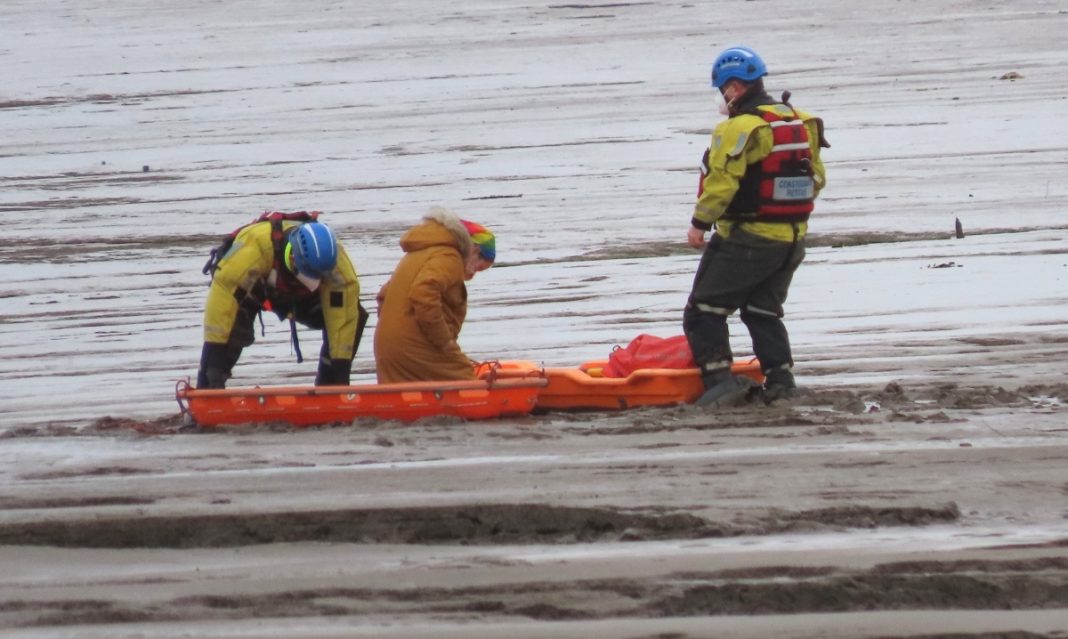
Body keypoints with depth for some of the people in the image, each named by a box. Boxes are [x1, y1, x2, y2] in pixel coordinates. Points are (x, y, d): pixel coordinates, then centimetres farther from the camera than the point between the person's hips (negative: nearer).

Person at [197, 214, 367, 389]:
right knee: (234, 327, -33)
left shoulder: (335, 262, -34)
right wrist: (214, 354, -43)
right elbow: (222, 293, -44)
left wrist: (341, 367, -29)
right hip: (245, 286, -3)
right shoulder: (255, 245, -46)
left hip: (296, 294, 3)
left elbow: (341, 314, -29)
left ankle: (328, 387, 3)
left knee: (354, 317, -14)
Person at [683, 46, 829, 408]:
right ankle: (779, 377, 8)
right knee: (764, 312, 20)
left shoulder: (740, 128, -17)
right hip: (792, 239, 8)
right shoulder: (801, 123, 8)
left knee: (704, 311, 1)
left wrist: (700, 223, -9)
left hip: (744, 240, -8)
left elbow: (721, 181, -20)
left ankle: (720, 379, -10)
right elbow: (816, 178, 13)